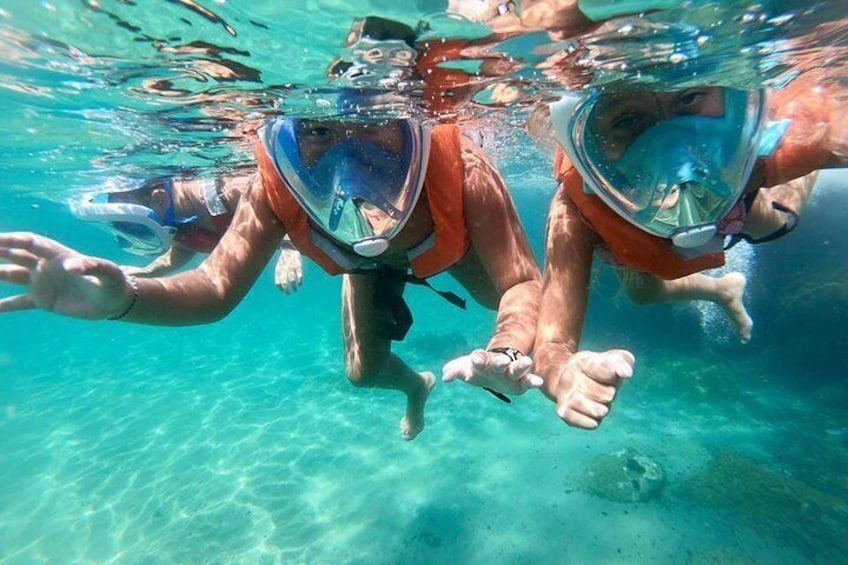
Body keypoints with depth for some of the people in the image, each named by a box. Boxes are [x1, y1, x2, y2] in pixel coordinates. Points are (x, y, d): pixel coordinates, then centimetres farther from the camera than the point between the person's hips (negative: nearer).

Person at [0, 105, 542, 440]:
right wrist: (123, 297, -54)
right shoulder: (275, 188, -39)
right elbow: (218, 286, -33)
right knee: (363, 371, 6)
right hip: (371, 260, 1)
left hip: (457, 242, 0)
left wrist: (506, 352, -65)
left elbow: (523, 285, -43)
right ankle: (417, 385, 45)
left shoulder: (459, 166, -45)